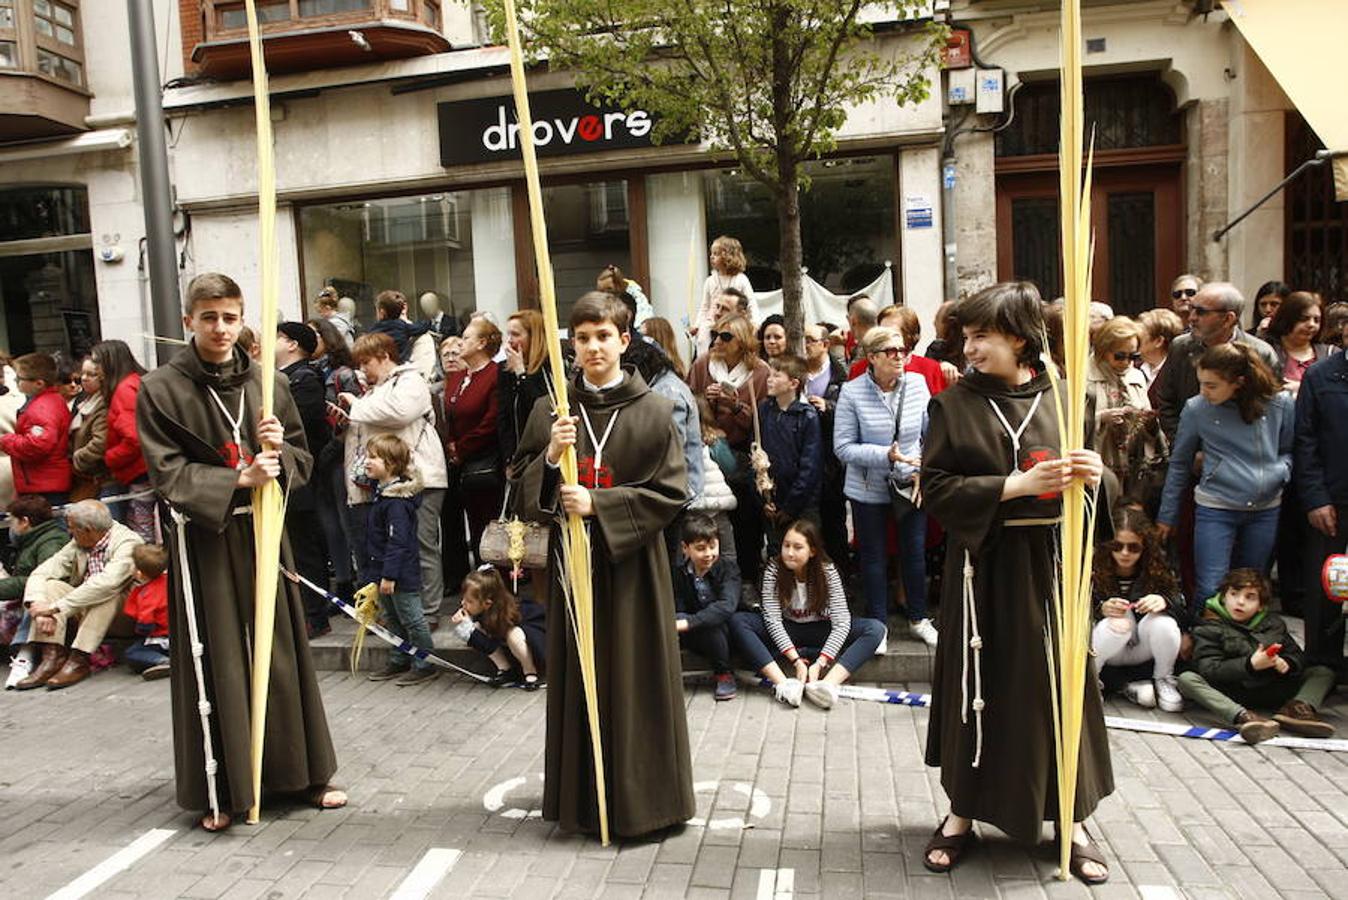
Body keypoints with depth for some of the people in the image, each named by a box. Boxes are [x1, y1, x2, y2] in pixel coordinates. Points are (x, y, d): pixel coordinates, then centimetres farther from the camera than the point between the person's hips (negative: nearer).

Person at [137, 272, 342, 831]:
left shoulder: (265, 382, 5)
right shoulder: (160, 390, -4)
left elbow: (302, 460, 10)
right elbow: (168, 474, -9)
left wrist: (280, 449, -12)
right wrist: (239, 479, -20)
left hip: (263, 532, 3)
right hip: (202, 540, -3)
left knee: (281, 651, 9)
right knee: (216, 662, 2)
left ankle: (301, 771, 24)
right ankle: (220, 790, 17)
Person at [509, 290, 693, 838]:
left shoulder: (653, 412, -3)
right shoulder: (552, 411, 4)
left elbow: (670, 491, -8)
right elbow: (521, 485, 4)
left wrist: (599, 503, -17)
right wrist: (550, 457, -16)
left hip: (632, 563, -2)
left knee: (634, 678, 4)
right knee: (578, 676, 9)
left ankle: (640, 793, 20)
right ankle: (582, 796, 24)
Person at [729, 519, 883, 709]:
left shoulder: (828, 572, -18)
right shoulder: (774, 569, -17)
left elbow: (841, 622, -22)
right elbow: (772, 619, -21)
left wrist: (819, 663, -33)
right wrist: (796, 660, -32)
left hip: (820, 631, 0)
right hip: (785, 631, 0)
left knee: (875, 629, -24)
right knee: (737, 621, -27)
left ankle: (827, 684, -41)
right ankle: (784, 685, -39)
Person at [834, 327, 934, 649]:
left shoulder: (917, 384, -5)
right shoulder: (852, 392, -13)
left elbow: (932, 433, 5)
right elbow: (843, 447, -14)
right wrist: (886, 455, -24)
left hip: (911, 485, 2)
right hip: (869, 488, -2)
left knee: (915, 552, 13)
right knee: (873, 557, 10)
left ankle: (919, 620, 32)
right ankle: (878, 626, 25)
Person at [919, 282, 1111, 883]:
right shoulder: (955, 404, -3)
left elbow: (1097, 485, 9)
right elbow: (934, 488, -9)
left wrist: (1095, 474, -15)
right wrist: (1016, 485, -18)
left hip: (1052, 562, 1)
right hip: (984, 568, -1)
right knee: (977, 687, 7)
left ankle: (1072, 818, 25)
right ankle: (962, 812, 25)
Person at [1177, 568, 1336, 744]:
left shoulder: (1273, 623, 12)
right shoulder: (1210, 628, -2)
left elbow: (1297, 656, 11)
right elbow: (1208, 670, -14)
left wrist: (1285, 664, -13)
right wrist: (1250, 665, -25)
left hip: (1271, 692, 4)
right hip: (1230, 694, -4)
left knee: (1324, 672, 1)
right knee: (1187, 679, -28)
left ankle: (1296, 709, -29)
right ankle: (1243, 716, -48)